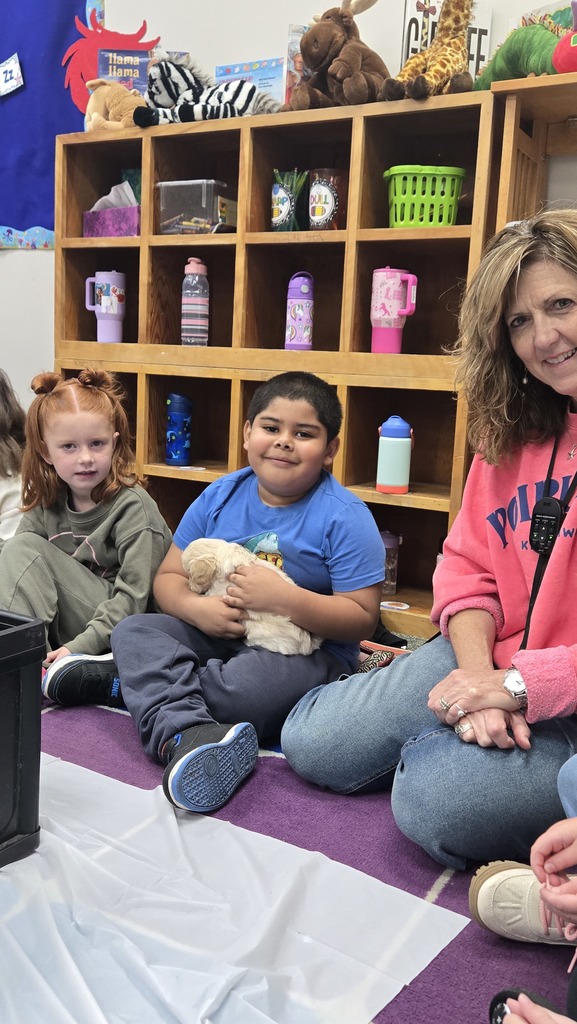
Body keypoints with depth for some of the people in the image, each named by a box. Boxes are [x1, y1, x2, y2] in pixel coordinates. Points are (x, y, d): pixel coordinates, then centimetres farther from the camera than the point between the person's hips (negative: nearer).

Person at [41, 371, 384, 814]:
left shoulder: (344, 517, -10)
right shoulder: (219, 497, 5)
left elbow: (362, 618, -14)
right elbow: (169, 577, 6)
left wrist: (283, 598, -26)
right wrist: (196, 608, -18)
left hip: (307, 649, -5)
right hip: (219, 635, 5)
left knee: (248, 686, -36)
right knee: (134, 630, -15)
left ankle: (123, 683, -15)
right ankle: (185, 731, -39)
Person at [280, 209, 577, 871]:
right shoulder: (512, 432, 6)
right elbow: (467, 567, 5)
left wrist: (517, 685, -21)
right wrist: (480, 673, -14)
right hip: (497, 665, 6)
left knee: (438, 796, -27)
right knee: (311, 743, -1)